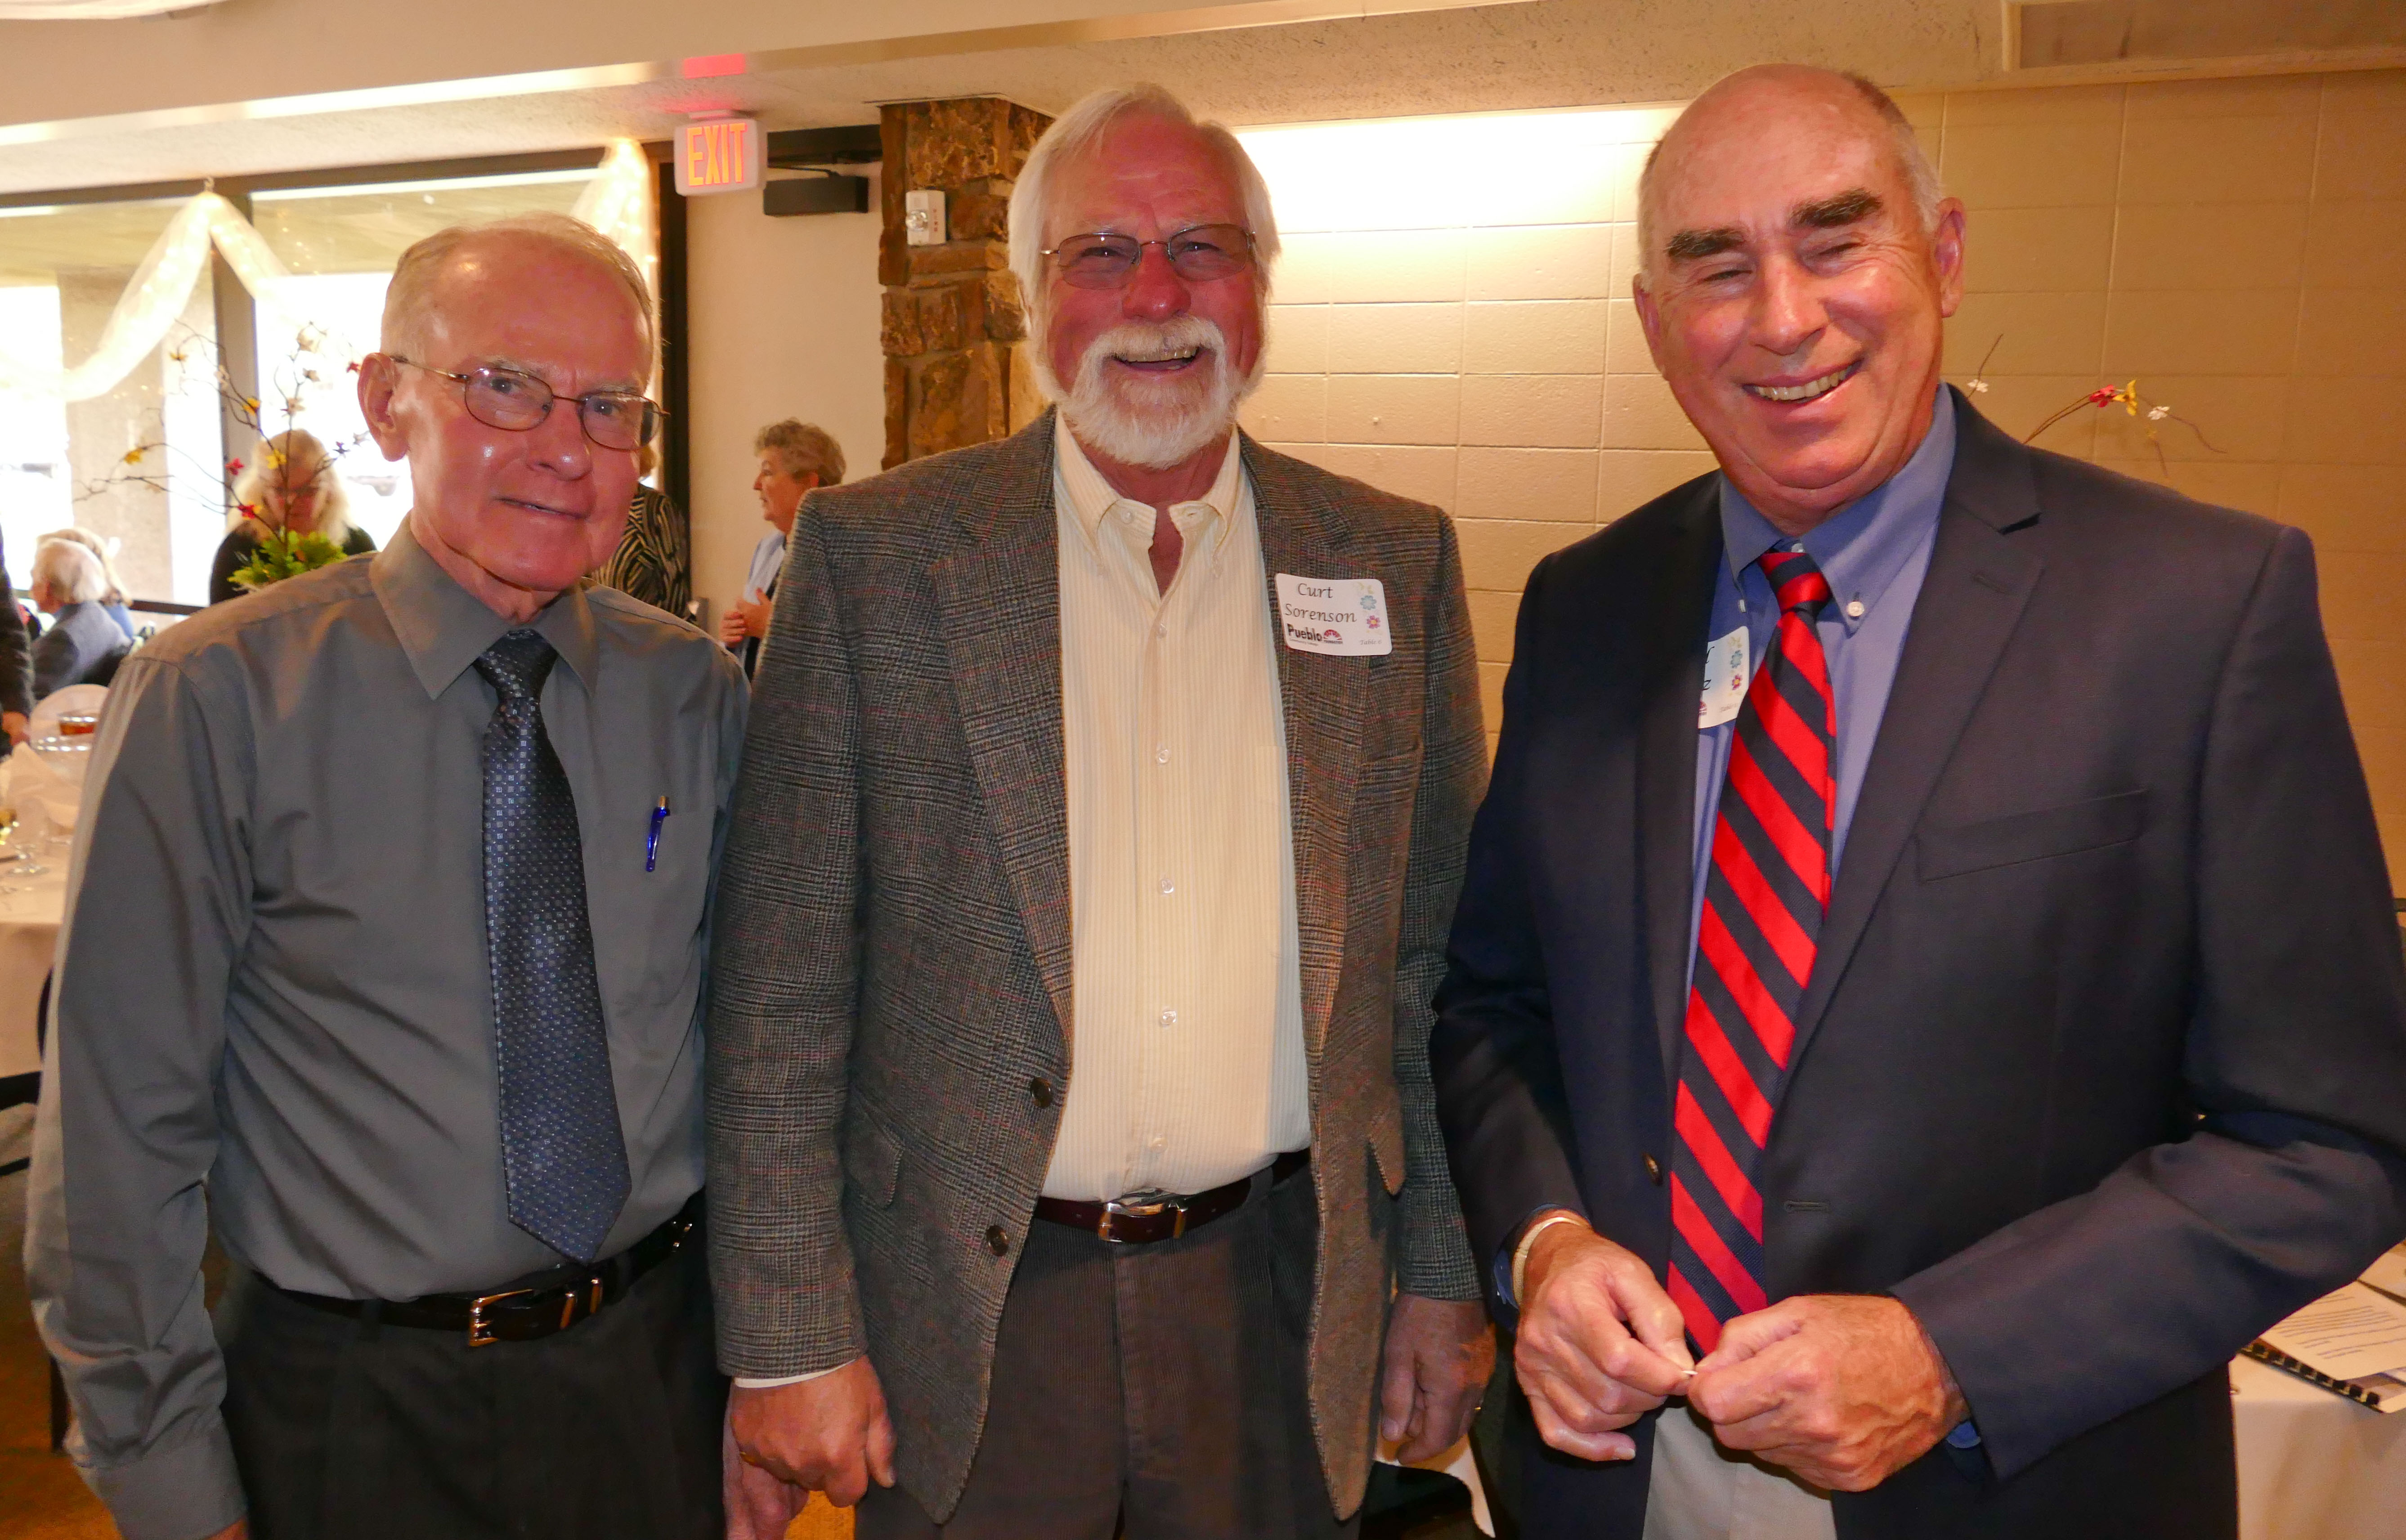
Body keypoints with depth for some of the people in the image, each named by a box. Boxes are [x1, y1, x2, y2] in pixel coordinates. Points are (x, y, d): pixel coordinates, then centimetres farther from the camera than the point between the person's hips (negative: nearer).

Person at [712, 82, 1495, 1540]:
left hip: (1282, 1296, 2)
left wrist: (1448, 1279, 6)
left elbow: (1439, 962, 4)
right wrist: (786, 1337, -7)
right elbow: (781, 983, -6)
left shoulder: (1398, 561, 0)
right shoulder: (875, 553, -6)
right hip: (968, 1311, -1)